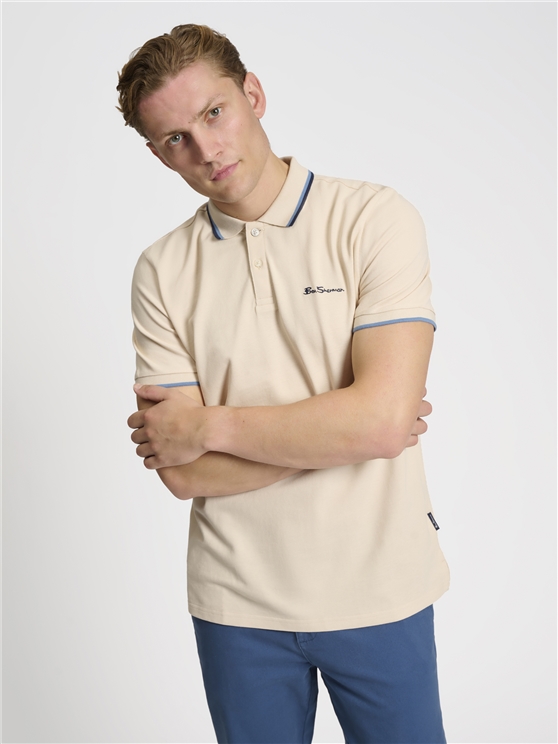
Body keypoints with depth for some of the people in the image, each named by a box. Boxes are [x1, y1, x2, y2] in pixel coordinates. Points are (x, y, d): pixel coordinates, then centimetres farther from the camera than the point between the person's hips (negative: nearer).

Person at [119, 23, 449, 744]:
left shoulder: (375, 218, -9)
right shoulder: (161, 271, -2)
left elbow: (382, 416, -20)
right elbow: (184, 473, -9)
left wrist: (207, 424, -14)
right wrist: (356, 427, -14)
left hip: (378, 587, -1)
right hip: (238, 602, 2)